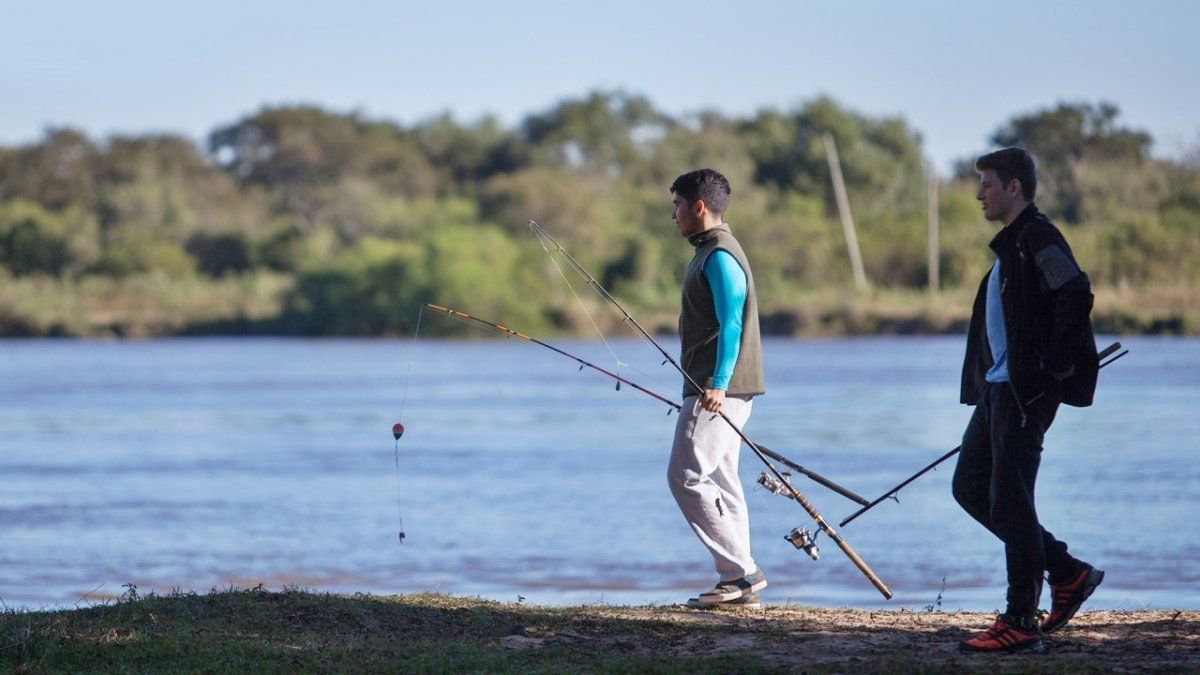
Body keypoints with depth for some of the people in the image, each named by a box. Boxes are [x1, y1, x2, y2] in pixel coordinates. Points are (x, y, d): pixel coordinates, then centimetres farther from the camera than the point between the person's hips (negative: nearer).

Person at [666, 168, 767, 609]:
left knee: (686, 476, -12)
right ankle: (739, 586, 7)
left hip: (717, 391, -11)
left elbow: (731, 324, -21)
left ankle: (740, 572, -13)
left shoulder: (719, 256, -13)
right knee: (720, 481, 8)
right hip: (714, 389, 11)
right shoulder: (710, 253, 20)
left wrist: (717, 384, -28)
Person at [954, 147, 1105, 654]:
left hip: (1027, 390, -11)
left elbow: (1075, 294, -25)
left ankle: (1021, 625, -2)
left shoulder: (1038, 239, -12)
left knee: (1010, 500, -7)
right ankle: (1068, 573, 18)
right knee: (970, 488, 12)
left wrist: (1055, 366, -22)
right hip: (999, 387, 11)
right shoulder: (1011, 244, 19)